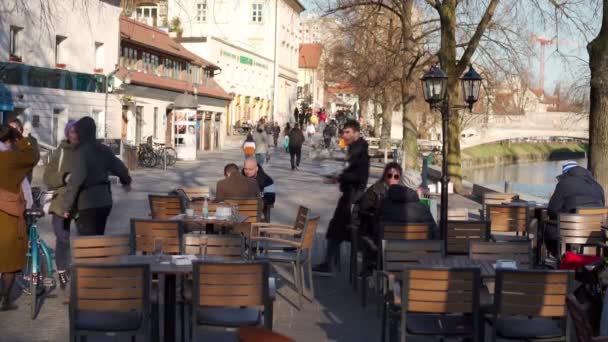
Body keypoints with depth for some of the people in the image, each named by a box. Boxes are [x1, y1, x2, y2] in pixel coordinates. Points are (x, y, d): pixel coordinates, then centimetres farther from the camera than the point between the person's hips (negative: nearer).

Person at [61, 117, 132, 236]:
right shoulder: (104, 150, 6)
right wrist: (126, 181, 40)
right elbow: (119, 168, 19)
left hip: (88, 205, -7)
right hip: (105, 202, 7)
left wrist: (66, 206, -11)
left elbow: (75, 181, -18)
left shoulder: (82, 152, -14)